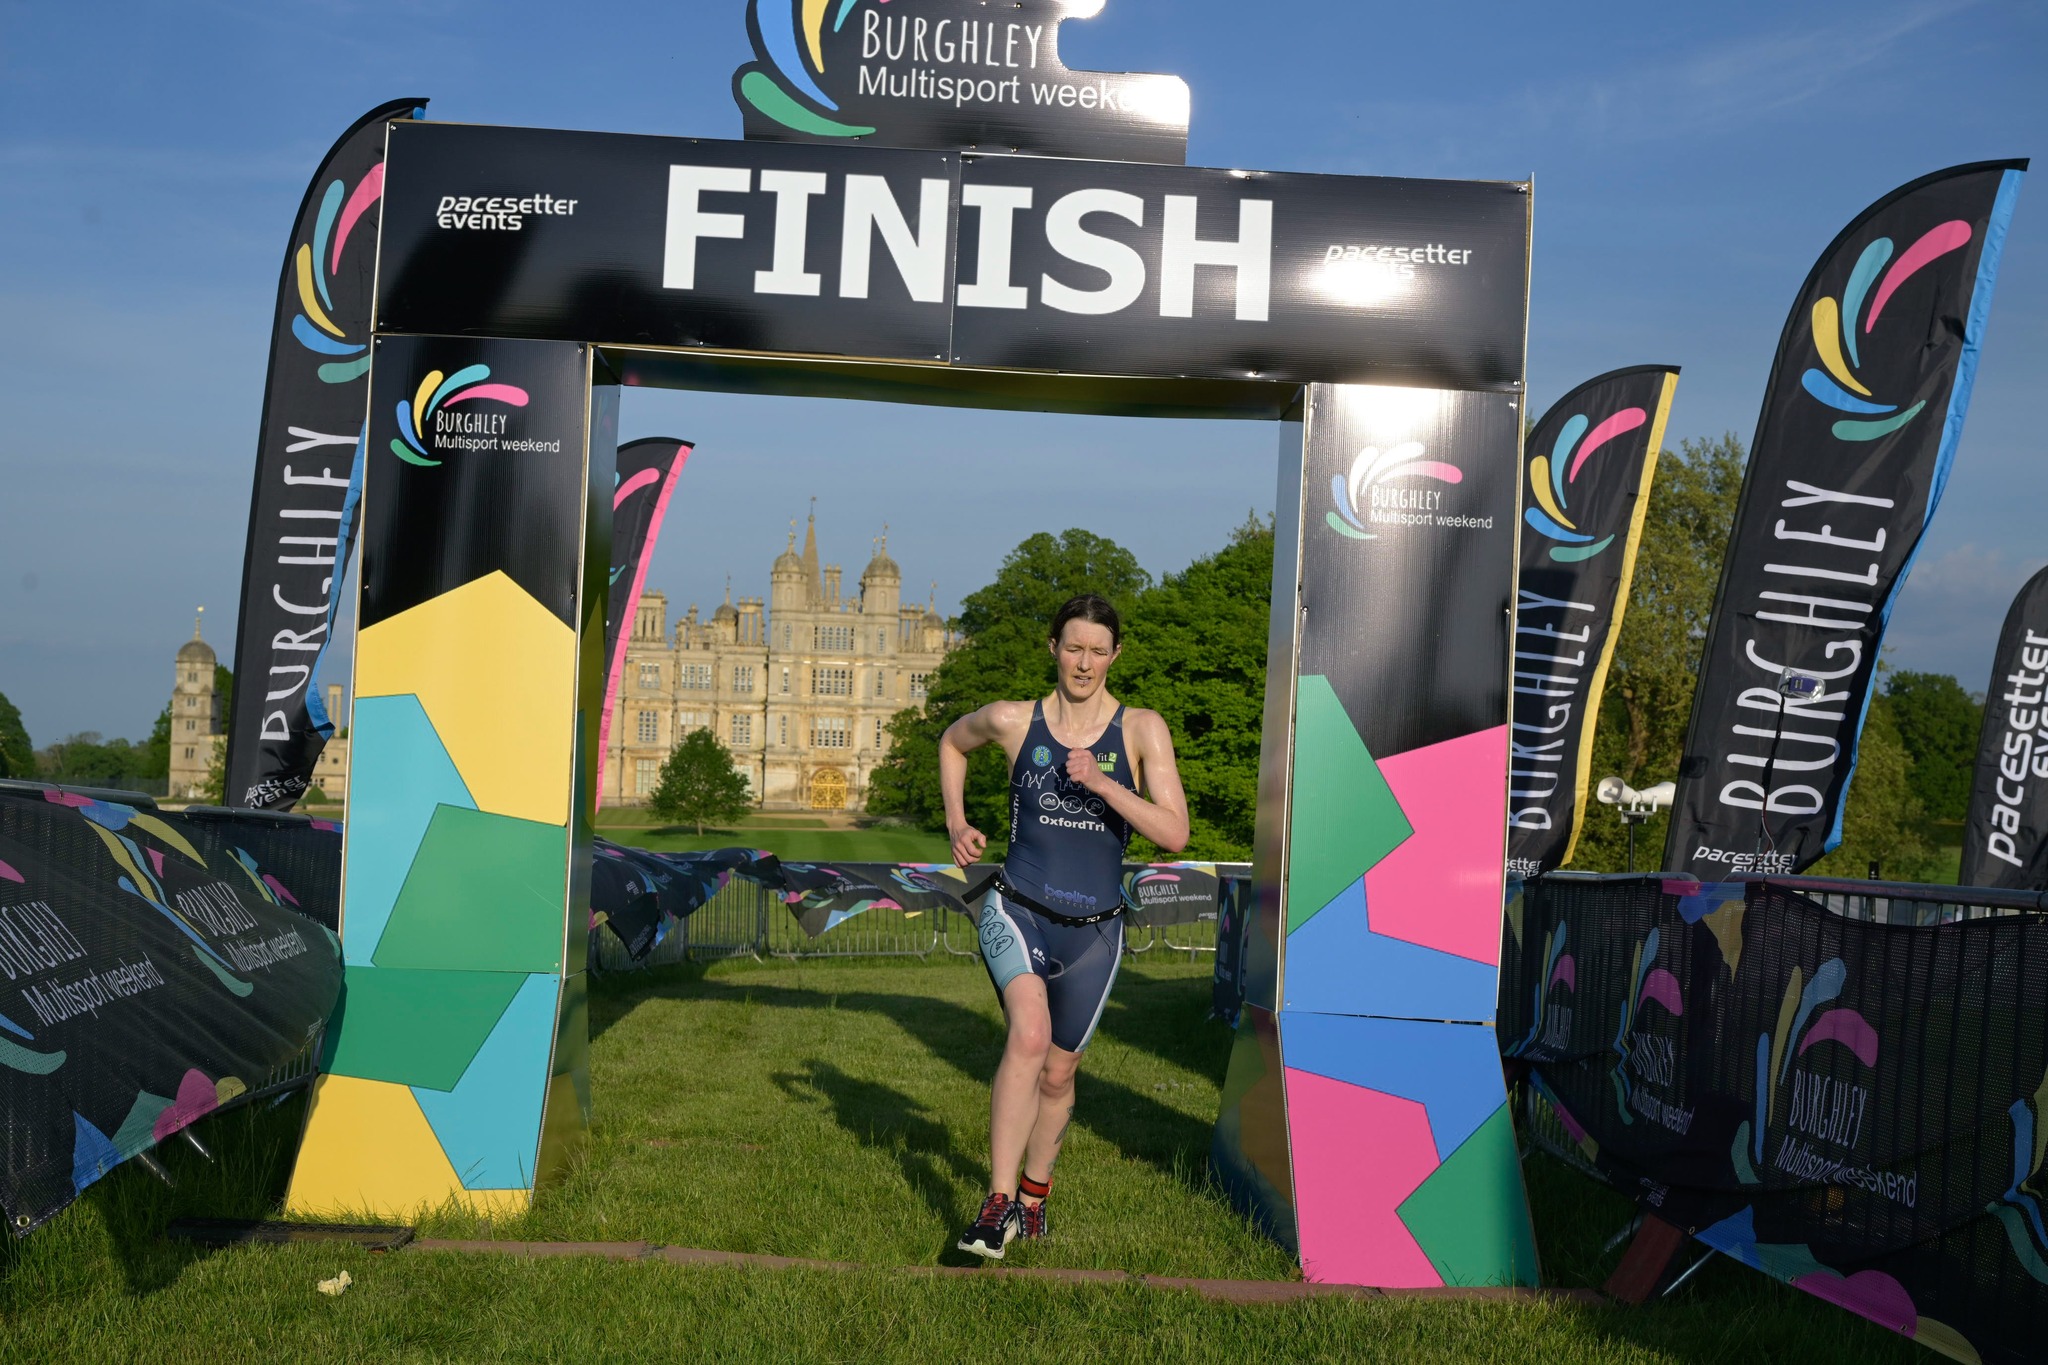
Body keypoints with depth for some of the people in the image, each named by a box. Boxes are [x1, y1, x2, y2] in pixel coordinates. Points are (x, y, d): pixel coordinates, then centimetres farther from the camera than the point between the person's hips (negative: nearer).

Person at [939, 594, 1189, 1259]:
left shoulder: (1142, 730, -3)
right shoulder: (1012, 721, -2)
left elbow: (1174, 834, -10)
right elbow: (952, 741, 20)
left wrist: (1102, 784, -22)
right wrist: (955, 819, 8)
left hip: (1093, 929, 2)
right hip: (1017, 909, -1)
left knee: (1058, 1072, 14)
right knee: (1029, 1034, -28)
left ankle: (1034, 1192, 39)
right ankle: (999, 1204, -24)